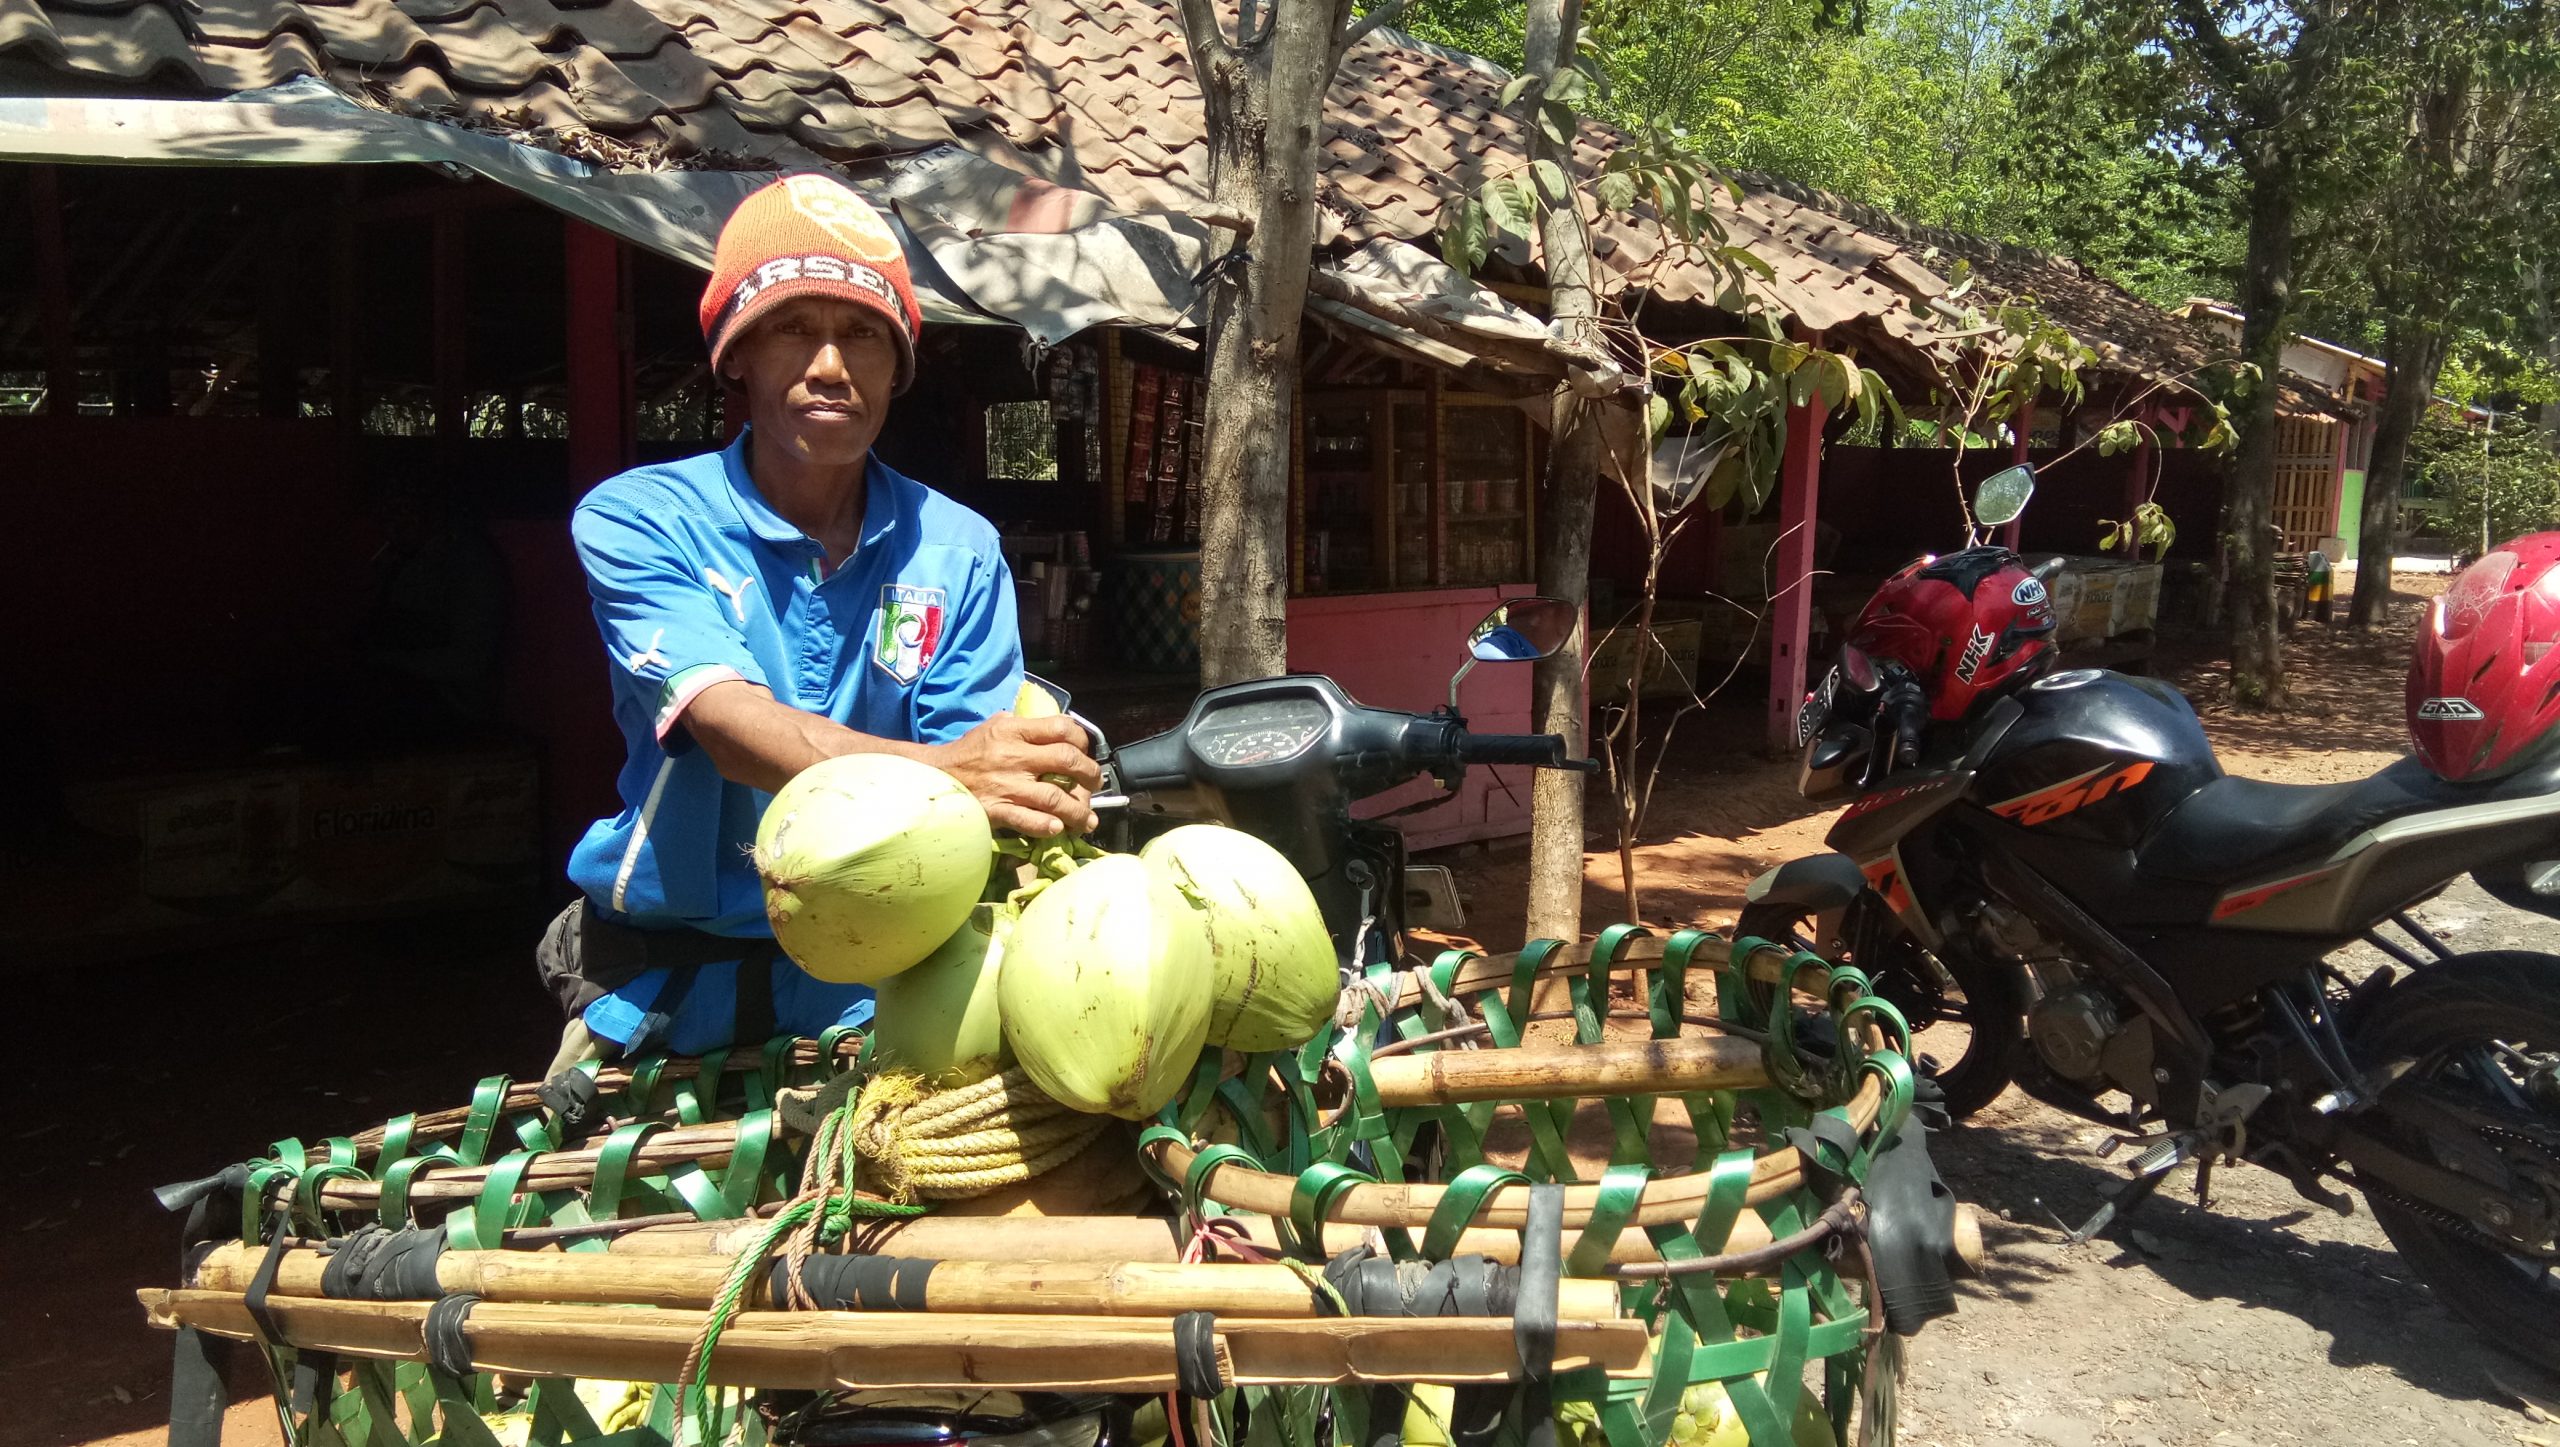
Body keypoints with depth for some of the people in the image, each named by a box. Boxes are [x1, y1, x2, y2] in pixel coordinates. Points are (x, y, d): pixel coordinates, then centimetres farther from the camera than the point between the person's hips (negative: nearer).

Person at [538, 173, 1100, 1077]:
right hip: (666, 991, -1)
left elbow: (981, 784, -5)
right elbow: (728, 723, -20)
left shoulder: (957, 551, 2)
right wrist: (934, 772, -38)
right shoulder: (638, 520, -4)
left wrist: (1031, 800, -29)